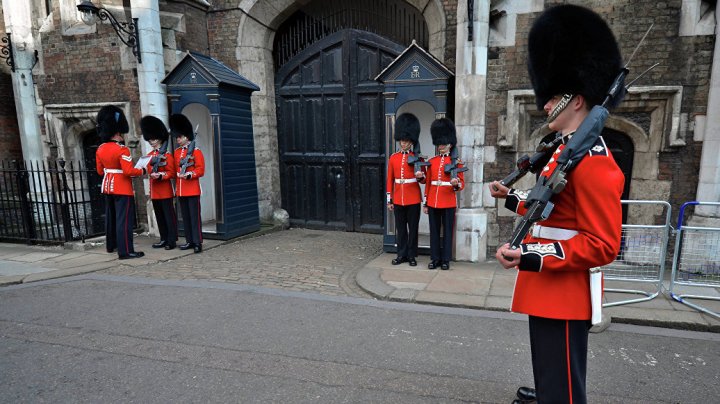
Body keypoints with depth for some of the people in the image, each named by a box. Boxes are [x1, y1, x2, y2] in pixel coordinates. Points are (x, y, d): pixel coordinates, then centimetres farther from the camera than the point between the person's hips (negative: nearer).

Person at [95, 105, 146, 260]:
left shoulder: (100, 149, 7)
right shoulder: (122, 149, -18)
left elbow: (100, 171, 14)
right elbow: (129, 171, -24)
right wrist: (142, 171, -8)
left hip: (108, 186, 9)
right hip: (123, 188, -9)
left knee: (110, 216, 18)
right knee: (124, 219, -7)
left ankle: (111, 245, 31)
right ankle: (126, 251, -7)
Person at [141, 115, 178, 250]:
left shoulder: (167, 154, -7)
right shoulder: (149, 155, 13)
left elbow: (171, 173, -9)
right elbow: (149, 172, 18)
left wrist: (160, 176, -26)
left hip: (165, 190, -7)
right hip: (154, 191, 7)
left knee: (169, 215, -2)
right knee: (159, 216, 11)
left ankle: (172, 240, 3)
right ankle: (164, 239, 19)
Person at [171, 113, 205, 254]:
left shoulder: (196, 151, -5)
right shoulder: (176, 152, 13)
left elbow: (200, 170, -10)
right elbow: (175, 170, 18)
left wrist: (189, 175, -25)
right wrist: (177, 187, 14)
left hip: (192, 190, -6)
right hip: (181, 191, 6)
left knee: (195, 217, -5)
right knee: (185, 217, 10)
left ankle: (198, 242, -2)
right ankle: (189, 241, 18)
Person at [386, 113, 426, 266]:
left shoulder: (417, 158, -2)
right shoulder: (393, 158, 5)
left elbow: (423, 180, 2)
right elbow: (390, 180, 7)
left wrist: (421, 176, -22)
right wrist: (389, 200, 5)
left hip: (413, 199, -2)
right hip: (398, 199, 3)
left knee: (413, 228, 5)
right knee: (400, 228, 10)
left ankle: (412, 255, 16)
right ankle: (401, 254, 21)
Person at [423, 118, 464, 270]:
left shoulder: (456, 162, -1)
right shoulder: (432, 161, 8)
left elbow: (462, 184, -1)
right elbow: (428, 183, 11)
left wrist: (456, 183, -25)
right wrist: (425, 203, 9)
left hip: (449, 203, -3)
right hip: (433, 202, 3)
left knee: (448, 231, 4)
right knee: (434, 231, 8)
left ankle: (445, 259, 14)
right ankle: (435, 258, 18)